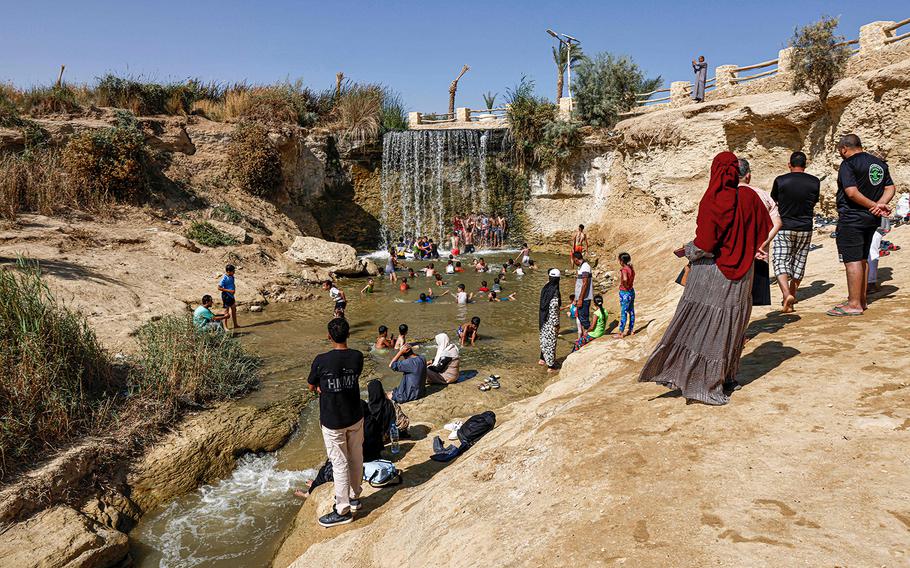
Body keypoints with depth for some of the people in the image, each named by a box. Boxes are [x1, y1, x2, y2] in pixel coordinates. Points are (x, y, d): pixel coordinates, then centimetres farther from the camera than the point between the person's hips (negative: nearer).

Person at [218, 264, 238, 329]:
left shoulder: (231, 277, 2)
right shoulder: (224, 278, -20)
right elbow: (219, 288, -20)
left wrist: (234, 289, 0)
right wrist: (229, 290, -22)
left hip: (231, 295, 8)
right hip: (226, 296, -8)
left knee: (234, 309, 14)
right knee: (226, 311, 1)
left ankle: (235, 325, 25)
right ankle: (225, 326, 11)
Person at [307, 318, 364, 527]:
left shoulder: (321, 360, -20)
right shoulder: (357, 357, -10)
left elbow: (312, 387, -4)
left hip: (332, 421, -4)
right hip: (355, 417, 4)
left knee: (339, 464, 6)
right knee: (356, 458, 19)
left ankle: (343, 510, 17)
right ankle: (354, 496, 37)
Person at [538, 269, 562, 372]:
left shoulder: (545, 288, -1)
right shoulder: (555, 292, -20)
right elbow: (554, 309, -20)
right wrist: (556, 324, -13)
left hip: (543, 320, 7)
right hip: (551, 321, -6)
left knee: (544, 338, 22)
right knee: (551, 341, 3)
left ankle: (543, 359, 36)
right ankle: (551, 366, 11)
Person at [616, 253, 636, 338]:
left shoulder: (624, 269, -20)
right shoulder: (631, 268, 4)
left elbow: (625, 279, -38)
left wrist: (626, 286, -22)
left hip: (625, 293, -9)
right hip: (632, 291, 9)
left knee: (623, 313, -2)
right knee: (631, 312, 16)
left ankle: (621, 333, 4)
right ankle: (631, 330, 27)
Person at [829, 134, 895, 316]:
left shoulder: (848, 164, -12)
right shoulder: (880, 164, 13)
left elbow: (852, 192, -23)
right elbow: (890, 188, 9)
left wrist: (874, 206, -13)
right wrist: (880, 205, -5)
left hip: (851, 218, -8)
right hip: (872, 220, 8)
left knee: (852, 260, -6)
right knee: (862, 259, 16)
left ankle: (854, 304, -5)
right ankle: (861, 300, 23)